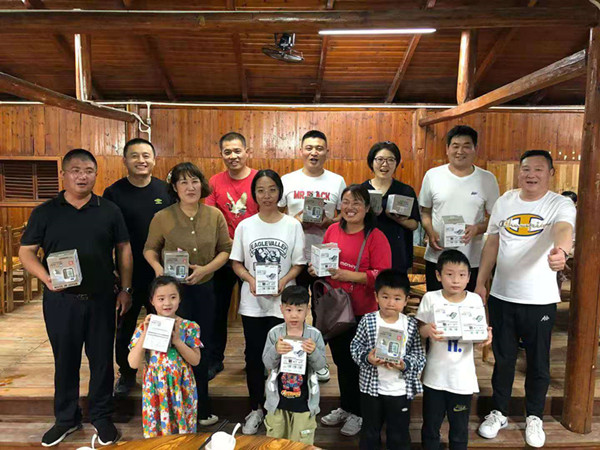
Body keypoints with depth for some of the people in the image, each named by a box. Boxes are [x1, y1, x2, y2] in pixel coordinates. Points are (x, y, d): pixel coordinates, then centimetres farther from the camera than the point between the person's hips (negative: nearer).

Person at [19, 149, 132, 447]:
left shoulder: (109, 211, 3)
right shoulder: (45, 212, 1)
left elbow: (123, 250, 6)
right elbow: (26, 252, 1)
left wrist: (125, 290, 2)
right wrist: (46, 277, -17)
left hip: (101, 298, 0)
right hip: (60, 300, 0)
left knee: (102, 359, 10)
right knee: (65, 360, 13)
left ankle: (101, 417, 28)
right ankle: (66, 418, 32)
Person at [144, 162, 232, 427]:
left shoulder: (215, 215, -2)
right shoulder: (162, 217, -7)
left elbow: (226, 249, 1)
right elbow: (150, 249, 3)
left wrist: (206, 268, -14)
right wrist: (157, 266, -17)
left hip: (204, 289, 3)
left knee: (202, 348, 14)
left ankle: (198, 408, 36)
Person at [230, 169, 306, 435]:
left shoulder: (292, 225, -2)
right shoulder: (245, 225, 1)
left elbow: (298, 264, 0)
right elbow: (236, 262, 4)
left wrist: (283, 281, -17)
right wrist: (250, 279, -14)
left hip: (282, 302, -1)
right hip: (252, 302, 1)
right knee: (254, 356, 11)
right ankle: (256, 409, 28)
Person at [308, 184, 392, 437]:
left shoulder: (375, 236, -12)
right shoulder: (332, 230, 3)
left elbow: (382, 274, -16)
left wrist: (348, 275, -24)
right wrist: (317, 269, -6)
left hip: (361, 311, -5)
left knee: (357, 362, 7)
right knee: (340, 359, 18)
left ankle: (357, 413, 29)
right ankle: (345, 408, 38)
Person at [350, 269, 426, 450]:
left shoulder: (411, 325, -7)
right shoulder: (367, 320, -8)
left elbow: (419, 354, -4)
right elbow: (355, 346, -3)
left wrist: (404, 365, -21)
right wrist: (367, 358, -21)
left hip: (401, 390, 0)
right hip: (371, 387, 0)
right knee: (370, 432, 20)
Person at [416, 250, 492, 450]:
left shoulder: (475, 300, -2)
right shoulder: (430, 298, -6)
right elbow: (419, 330, -4)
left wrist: (486, 336, -19)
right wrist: (428, 330, -26)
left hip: (462, 376, 1)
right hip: (435, 374, -1)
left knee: (460, 428, 16)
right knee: (430, 425, 15)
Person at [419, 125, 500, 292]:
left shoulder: (487, 179, 0)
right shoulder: (432, 175, 1)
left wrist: (477, 229, -14)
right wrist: (430, 233, -9)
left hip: (472, 262, 0)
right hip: (436, 258, 1)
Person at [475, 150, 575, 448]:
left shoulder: (561, 205, -8)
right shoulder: (504, 202, 3)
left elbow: (564, 230, -31)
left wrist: (561, 251, -54)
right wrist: (480, 282, 5)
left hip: (540, 299, -2)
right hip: (501, 295, 3)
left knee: (538, 362, 13)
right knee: (503, 358, 15)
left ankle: (534, 417, 35)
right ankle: (499, 412, 34)